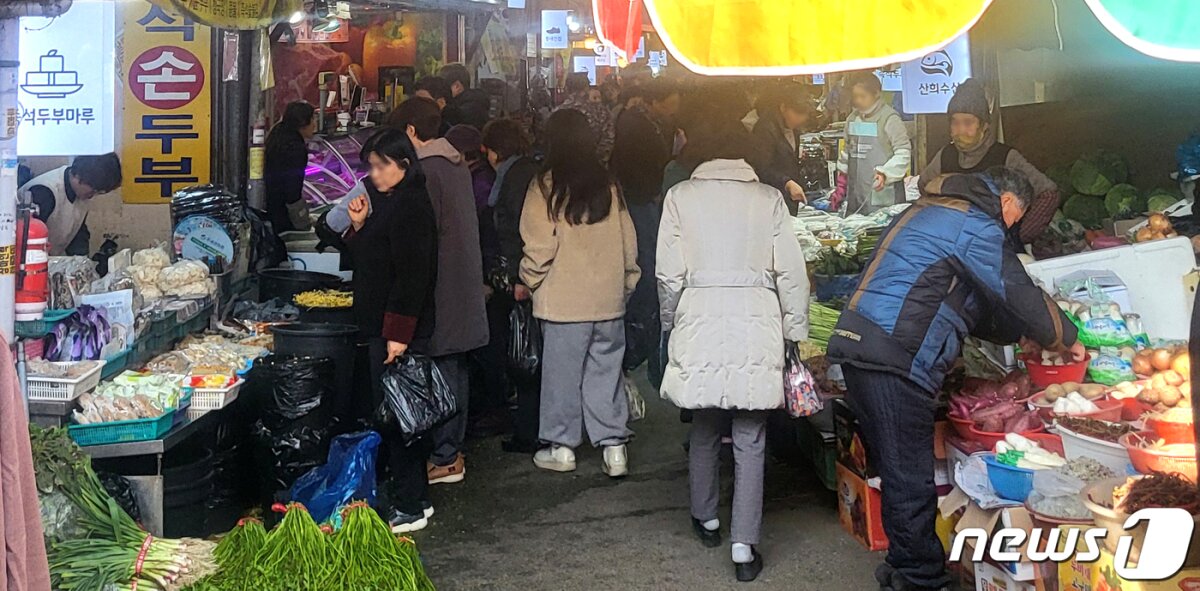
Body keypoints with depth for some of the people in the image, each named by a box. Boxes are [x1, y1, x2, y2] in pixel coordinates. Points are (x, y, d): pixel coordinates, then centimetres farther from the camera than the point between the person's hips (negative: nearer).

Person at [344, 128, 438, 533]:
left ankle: (410, 506, 3)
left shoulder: (411, 206, -16)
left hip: (400, 330, -10)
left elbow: (412, 275, -21)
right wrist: (358, 225, 3)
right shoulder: (384, 201, 15)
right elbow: (366, 261, 21)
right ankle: (411, 496, 23)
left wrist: (399, 333, -24)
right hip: (380, 325, 10)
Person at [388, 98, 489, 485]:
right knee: (457, 369, 14)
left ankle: (444, 459, 3)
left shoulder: (426, 170, -16)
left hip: (441, 289, -9)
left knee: (442, 371, -3)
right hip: (466, 284, 9)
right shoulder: (458, 165, 12)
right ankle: (453, 449, 24)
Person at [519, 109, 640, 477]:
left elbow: (540, 245, -9)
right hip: (609, 297, 4)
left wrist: (529, 280, 6)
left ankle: (562, 446, 17)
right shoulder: (609, 184, 4)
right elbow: (628, 242, 8)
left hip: (564, 300, -4)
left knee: (563, 372, 7)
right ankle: (614, 446, 11)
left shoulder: (547, 186, -9)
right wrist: (626, 282, 18)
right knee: (606, 370, 10)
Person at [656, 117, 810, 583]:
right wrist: (797, 330, 8)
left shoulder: (680, 196, 1)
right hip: (757, 325, 0)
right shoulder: (768, 199, 1)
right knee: (750, 438, 4)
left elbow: (669, 274, 0)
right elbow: (791, 273, 0)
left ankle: (706, 519, 33)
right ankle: (744, 547, 3)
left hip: (700, 322, 1)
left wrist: (670, 325, 14)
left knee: (704, 426, 19)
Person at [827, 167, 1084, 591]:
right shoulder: (976, 226, -5)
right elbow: (1020, 297, -1)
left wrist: (1019, 334, 29)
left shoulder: (928, 211, 26)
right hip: (893, 361, -10)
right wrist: (1066, 339, 15)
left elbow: (969, 302, 30)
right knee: (910, 477, -3)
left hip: (858, 346, 10)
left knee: (899, 470, 16)